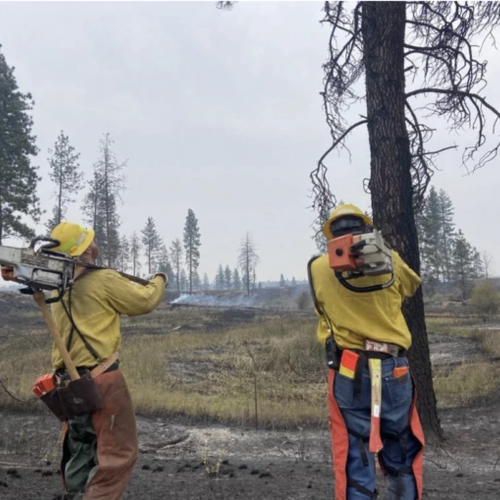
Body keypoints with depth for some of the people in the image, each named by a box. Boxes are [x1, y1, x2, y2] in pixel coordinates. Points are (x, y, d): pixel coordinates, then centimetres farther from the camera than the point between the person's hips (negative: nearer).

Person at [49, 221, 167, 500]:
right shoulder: (104, 280, -14)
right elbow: (145, 301, -3)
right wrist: (159, 280, 15)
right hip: (101, 379, -8)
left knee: (79, 452, 20)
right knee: (120, 452, 2)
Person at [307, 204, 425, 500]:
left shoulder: (319, 267, -2)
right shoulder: (389, 259, -1)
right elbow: (412, 286, 19)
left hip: (349, 373, -1)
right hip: (394, 370, 1)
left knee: (354, 458, 6)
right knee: (402, 458, 19)